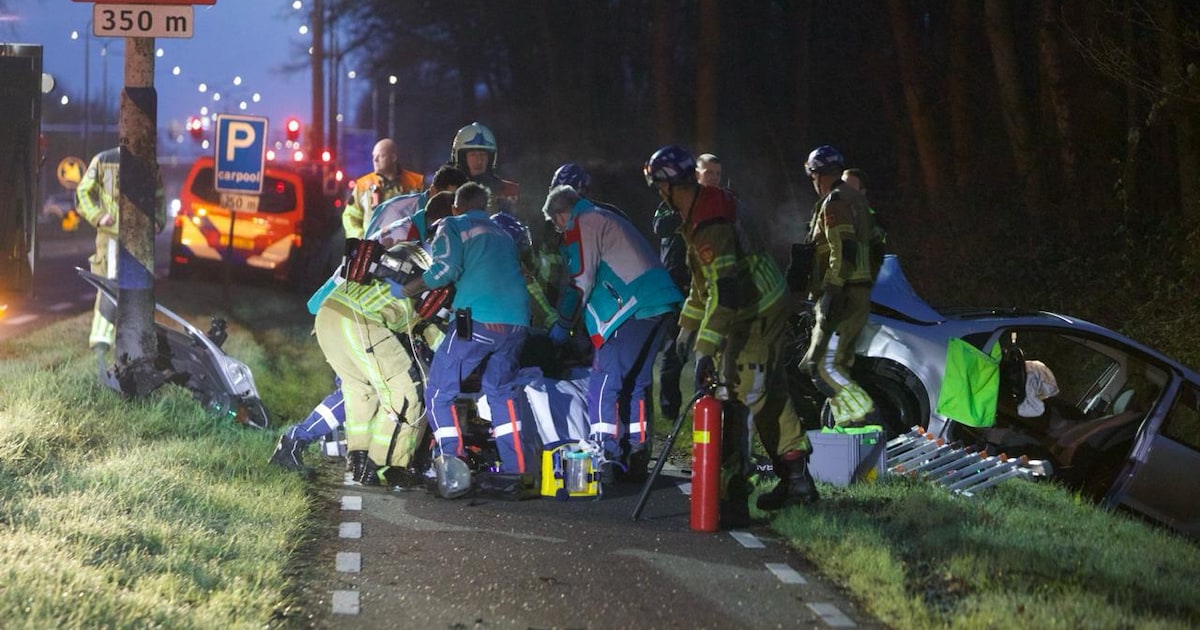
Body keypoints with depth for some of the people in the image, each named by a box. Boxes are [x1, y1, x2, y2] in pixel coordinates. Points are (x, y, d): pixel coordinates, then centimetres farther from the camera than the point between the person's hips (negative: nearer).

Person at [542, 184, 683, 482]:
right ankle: (638, 457, 18)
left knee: (603, 383, -7)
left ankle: (605, 457, -12)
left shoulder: (581, 225, 0)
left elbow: (580, 283, -5)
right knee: (637, 383, 16)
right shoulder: (608, 218, 29)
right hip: (661, 306, 9)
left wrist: (562, 328, 5)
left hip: (632, 309, -9)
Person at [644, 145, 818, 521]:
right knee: (769, 391, 18)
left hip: (753, 317, -11)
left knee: (734, 400, -11)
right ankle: (796, 478, 28)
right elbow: (706, 279, 20)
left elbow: (723, 292, -33)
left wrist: (706, 349, -35)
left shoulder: (710, 227, -27)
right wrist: (688, 324, 24)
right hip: (770, 303, 11)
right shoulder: (705, 207, 7)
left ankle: (732, 501, -13)